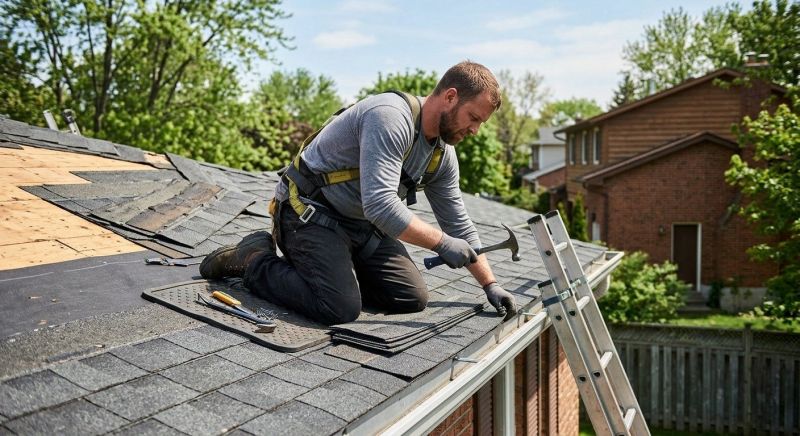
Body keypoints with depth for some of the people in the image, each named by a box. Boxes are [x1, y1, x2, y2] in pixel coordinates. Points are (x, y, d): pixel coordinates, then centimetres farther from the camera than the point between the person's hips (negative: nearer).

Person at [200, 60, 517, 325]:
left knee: (413, 298, -1)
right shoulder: (391, 117, -26)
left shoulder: (442, 153, 3)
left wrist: (490, 285, 7)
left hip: (359, 224, 9)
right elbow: (381, 206, -35)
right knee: (341, 308, -25)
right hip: (310, 213, -9)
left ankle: (333, 269, 15)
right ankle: (255, 260, -2)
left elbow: (459, 224, 10)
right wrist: (442, 243, -27)